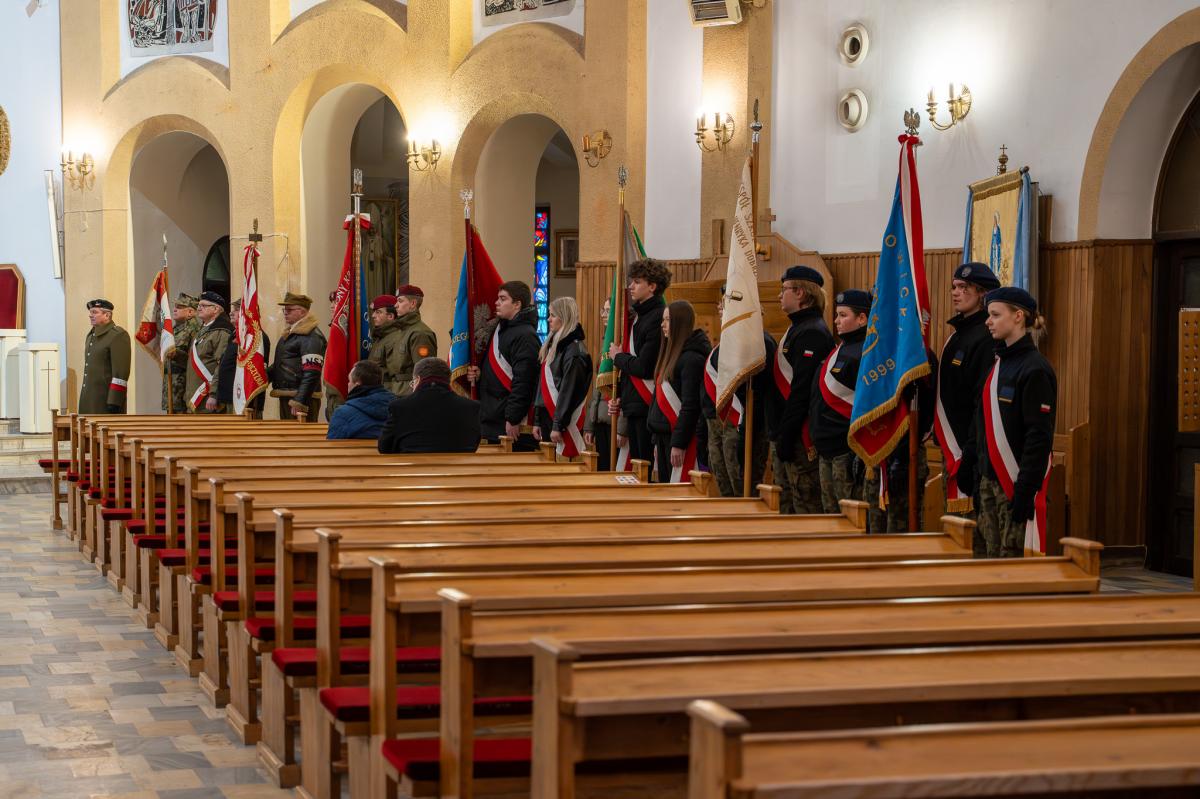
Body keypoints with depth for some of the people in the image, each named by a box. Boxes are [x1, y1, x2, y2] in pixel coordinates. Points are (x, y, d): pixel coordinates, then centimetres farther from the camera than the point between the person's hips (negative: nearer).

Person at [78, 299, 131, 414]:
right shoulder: (91, 335, 18)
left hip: (107, 398, -8)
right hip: (89, 398, 8)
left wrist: (114, 401, -21)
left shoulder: (118, 335, -11)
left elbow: (121, 372, -17)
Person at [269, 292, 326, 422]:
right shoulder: (289, 333, 18)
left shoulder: (312, 337, -15)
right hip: (285, 396, 10)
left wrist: (299, 402, -26)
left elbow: (312, 374, -22)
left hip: (302, 397, -10)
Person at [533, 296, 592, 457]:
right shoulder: (553, 345, 15)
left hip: (565, 421, -9)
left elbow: (568, 391, -17)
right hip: (547, 417, 9)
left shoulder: (574, 350, -13)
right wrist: (537, 421, 14)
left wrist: (558, 426, -18)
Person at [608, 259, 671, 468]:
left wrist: (618, 356, -1)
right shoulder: (639, 315, 16)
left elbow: (644, 367, -19)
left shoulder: (657, 318, -14)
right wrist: (619, 397, 12)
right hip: (633, 407, 10)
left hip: (648, 407, -10)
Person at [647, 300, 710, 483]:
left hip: (679, 435, -9)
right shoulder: (671, 353, 16)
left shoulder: (692, 358, -13)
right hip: (663, 434, 9)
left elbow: (690, 405, -18)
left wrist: (678, 444, -20)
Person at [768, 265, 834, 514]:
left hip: (800, 438, -11)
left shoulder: (812, 333, -15)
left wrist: (786, 437, -22)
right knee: (786, 504, 14)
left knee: (805, 505, -7)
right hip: (784, 435, 11)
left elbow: (802, 391, -22)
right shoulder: (797, 328, 18)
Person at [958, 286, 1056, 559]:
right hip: (989, 480, 8)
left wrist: (1026, 490, -20)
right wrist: (970, 470, 16)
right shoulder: (997, 363, 14)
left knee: (1015, 557, -7)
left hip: (1016, 482, -8)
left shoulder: (1035, 369, -12)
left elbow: (1040, 436, -17)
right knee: (993, 556, 9)